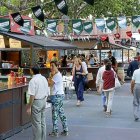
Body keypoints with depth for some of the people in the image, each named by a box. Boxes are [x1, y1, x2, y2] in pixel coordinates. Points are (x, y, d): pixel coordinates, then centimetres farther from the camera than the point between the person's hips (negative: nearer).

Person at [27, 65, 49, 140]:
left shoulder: (33, 80, -17)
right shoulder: (44, 78, 7)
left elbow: (32, 95, -20)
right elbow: (47, 92, 11)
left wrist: (29, 107, -15)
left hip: (36, 102, -8)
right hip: (43, 101, 8)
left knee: (36, 123, 1)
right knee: (43, 122, 15)